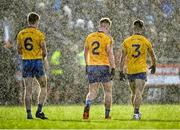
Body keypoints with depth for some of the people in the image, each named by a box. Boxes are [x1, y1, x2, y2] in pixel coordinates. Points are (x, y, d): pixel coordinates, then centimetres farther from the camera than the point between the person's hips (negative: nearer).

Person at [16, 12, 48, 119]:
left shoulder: (21, 34, 3)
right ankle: (39, 111, -1)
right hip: (37, 62, -3)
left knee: (28, 90, 5)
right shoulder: (39, 34, -9)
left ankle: (29, 113, -1)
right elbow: (44, 51, -8)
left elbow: (19, 51, 8)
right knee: (43, 87, 10)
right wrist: (45, 59, 13)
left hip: (26, 62, 3)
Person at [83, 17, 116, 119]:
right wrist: (113, 68, -13)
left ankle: (87, 105, -29)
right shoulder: (108, 38, -8)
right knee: (108, 91, 15)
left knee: (92, 92, 3)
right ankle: (107, 114, 16)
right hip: (104, 67, -3)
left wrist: (87, 65, 30)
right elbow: (110, 54, -15)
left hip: (91, 66, 3)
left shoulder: (90, 37, 8)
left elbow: (86, 52, 18)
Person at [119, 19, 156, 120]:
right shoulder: (146, 42, -1)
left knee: (134, 93, 18)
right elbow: (153, 56, 12)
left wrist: (121, 71, 1)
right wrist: (154, 66, 30)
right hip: (141, 70, -3)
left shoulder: (127, 42, 1)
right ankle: (136, 113, -23)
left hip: (130, 70, 3)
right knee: (139, 93, -9)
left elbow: (123, 58, -2)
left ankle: (137, 112, 27)